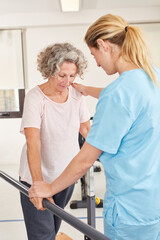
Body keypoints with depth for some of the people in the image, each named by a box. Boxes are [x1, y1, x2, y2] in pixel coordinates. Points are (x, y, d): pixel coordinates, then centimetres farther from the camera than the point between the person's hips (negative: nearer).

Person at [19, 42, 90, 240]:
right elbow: (33, 142, -29)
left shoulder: (76, 94, -3)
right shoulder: (35, 97, -19)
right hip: (37, 176, -4)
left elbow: (86, 129, 10)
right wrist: (38, 184, -38)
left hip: (67, 174, 5)